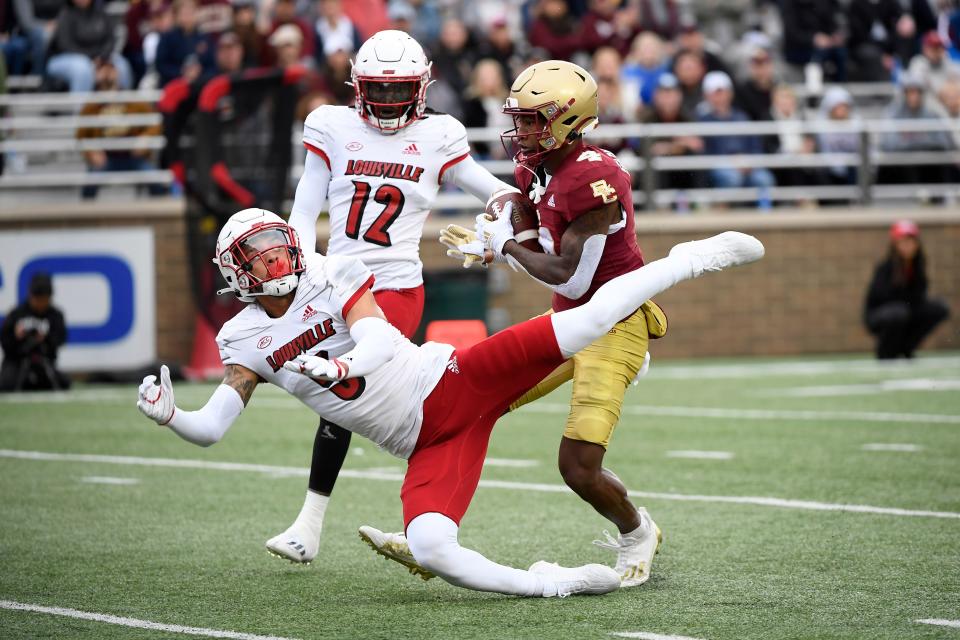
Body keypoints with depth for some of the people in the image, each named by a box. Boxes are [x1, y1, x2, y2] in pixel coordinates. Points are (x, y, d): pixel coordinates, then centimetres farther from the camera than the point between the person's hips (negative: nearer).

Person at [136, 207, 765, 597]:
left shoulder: (333, 276, -2)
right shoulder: (247, 339, 5)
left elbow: (379, 344, -17)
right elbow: (210, 428, 4)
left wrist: (340, 365, -38)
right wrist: (168, 414, -18)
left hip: (452, 380, -2)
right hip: (427, 443, 2)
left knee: (584, 323, -19)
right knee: (430, 550, -25)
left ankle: (687, 262, 2)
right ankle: (552, 583, -9)